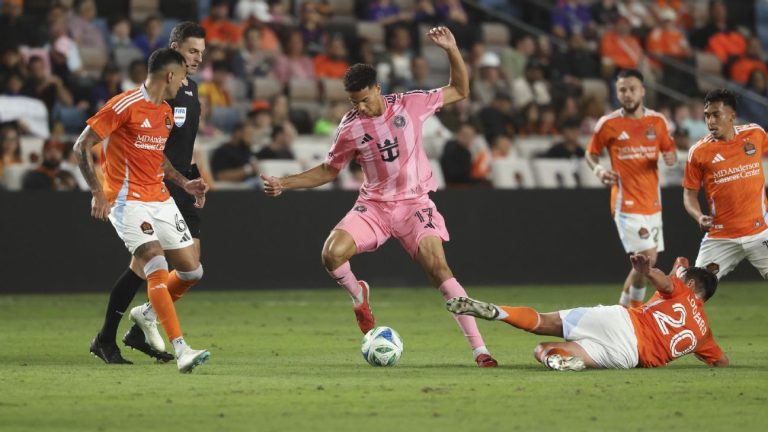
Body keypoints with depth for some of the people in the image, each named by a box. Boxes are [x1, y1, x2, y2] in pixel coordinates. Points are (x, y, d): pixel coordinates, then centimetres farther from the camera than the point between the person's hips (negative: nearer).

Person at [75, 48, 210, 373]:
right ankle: (181, 350, -28)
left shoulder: (166, 113, 13)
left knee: (192, 270, 6)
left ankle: (148, 314, 33)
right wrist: (97, 191, -18)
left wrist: (184, 183, 16)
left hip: (160, 200, 8)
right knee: (157, 267, -22)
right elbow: (82, 146, -11)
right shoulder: (124, 106, -12)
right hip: (128, 201, -8)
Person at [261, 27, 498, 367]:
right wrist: (285, 184, 1)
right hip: (374, 205, 2)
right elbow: (328, 171, 12)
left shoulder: (410, 105, -5)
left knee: (438, 267, -21)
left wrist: (452, 51, -9)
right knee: (332, 254, -22)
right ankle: (358, 296, 15)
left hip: (414, 203, -2)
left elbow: (460, 92, 6)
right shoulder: (350, 128, -3)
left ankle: (479, 349, -18)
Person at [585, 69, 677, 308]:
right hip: (626, 204, -5)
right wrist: (598, 169, -14)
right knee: (647, 258, -16)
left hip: (652, 202, 5)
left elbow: (670, 152, 14)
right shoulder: (608, 124, -5)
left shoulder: (657, 121, 5)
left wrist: (671, 157, -9)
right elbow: (591, 154, 7)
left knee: (648, 262, 9)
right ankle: (632, 308, -1)